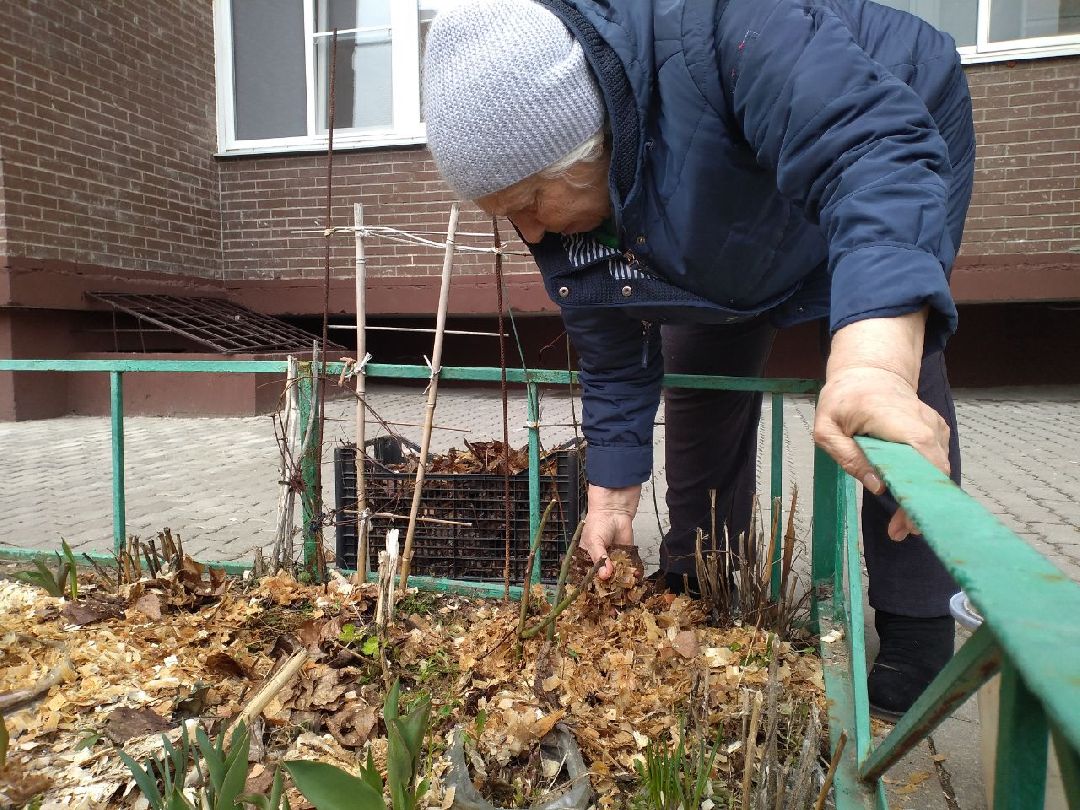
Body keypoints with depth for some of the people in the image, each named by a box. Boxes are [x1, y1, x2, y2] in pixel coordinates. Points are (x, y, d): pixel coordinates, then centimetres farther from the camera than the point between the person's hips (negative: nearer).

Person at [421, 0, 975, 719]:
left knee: (899, 373, -22)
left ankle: (917, 641, -9)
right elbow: (612, 363, -11)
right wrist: (612, 499, -8)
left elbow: (880, 147, -52)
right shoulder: (559, 213, -20)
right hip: (739, 245, 5)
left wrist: (876, 364, -67)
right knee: (700, 374, 0)